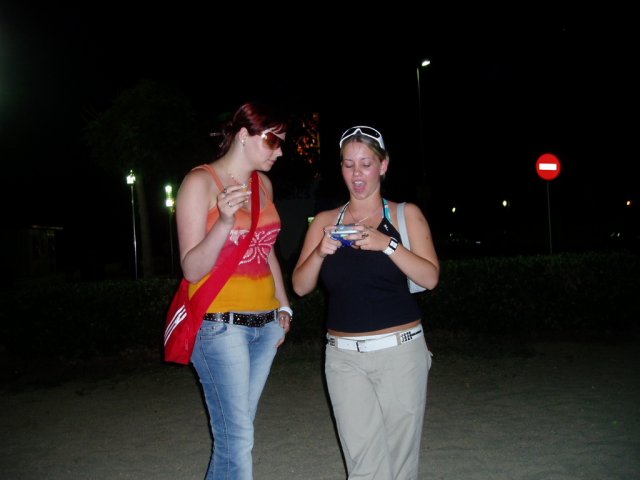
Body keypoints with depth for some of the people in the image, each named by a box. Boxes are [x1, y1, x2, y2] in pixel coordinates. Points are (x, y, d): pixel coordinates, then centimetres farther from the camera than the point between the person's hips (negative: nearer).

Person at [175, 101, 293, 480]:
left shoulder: (263, 184, 11)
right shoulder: (201, 182, -9)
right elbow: (192, 269, -13)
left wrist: (284, 306, 17)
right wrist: (225, 221, -27)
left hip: (265, 324, 6)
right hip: (221, 325, -6)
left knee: (236, 431, 10)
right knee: (239, 439, -5)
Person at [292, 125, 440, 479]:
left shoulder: (406, 214, 4)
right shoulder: (325, 221, 9)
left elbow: (430, 278, -6)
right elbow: (300, 286, 7)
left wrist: (387, 244, -20)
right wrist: (320, 253, -12)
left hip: (400, 351, -1)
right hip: (343, 356, 1)